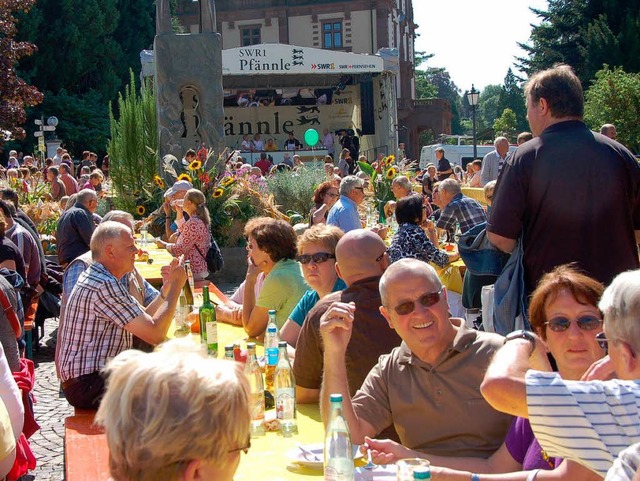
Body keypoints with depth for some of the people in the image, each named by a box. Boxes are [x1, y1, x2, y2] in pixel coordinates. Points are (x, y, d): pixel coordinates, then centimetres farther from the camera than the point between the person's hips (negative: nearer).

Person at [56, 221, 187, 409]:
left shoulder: (97, 279, 14)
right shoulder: (105, 285, -20)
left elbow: (144, 318, 16)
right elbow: (155, 334, -23)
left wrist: (168, 285, 6)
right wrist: (176, 286, -14)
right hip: (89, 385, -11)